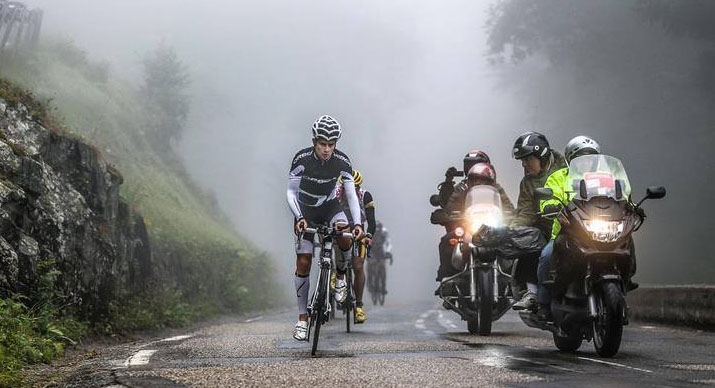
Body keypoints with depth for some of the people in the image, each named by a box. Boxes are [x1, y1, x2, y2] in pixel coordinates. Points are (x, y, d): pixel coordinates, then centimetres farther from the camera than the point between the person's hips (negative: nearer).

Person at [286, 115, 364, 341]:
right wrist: (299, 218, -33)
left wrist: (357, 223, -28)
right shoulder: (302, 159, -25)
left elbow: (351, 194, -16)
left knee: (345, 238, -31)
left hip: (330, 206, 1)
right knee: (303, 263, -7)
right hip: (305, 210, -1)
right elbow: (290, 192, -18)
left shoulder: (342, 162, -20)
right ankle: (302, 319, 2)